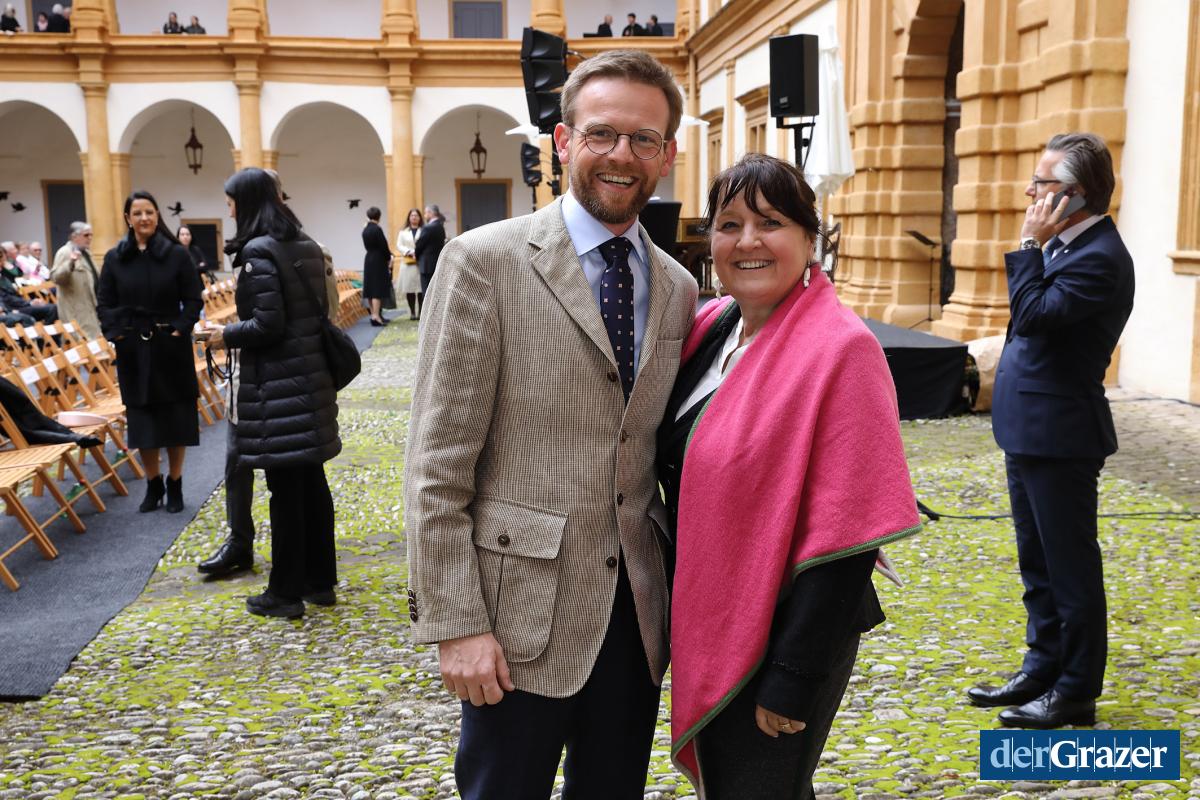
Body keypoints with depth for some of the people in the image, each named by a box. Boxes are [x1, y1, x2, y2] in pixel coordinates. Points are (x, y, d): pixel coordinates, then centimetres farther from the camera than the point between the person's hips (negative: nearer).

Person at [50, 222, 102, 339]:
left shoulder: (85, 252, 17)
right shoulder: (65, 252, -10)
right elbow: (55, 278, -20)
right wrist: (70, 263, -34)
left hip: (90, 306, 9)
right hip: (77, 310, -9)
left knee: (94, 337, 9)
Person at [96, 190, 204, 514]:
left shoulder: (177, 254, -2)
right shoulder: (115, 258, 3)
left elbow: (193, 299, -2)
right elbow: (104, 303, 6)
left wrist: (180, 329, -14)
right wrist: (116, 333, -7)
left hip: (171, 347, -2)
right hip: (133, 350, 2)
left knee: (175, 418, 4)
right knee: (141, 419, 7)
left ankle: (175, 485, 17)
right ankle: (153, 485, 21)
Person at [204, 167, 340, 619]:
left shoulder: (258, 251, -13)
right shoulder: (305, 246, 11)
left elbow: (267, 324, -18)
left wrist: (227, 336, -3)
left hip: (276, 383, -8)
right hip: (311, 375, 8)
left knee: (284, 487, -1)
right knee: (312, 480, 13)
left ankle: (286, 593, 9)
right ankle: (320, 581, 23)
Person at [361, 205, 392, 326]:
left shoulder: (365, 230, 7)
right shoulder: (377, 229, -16)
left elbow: (368, 246, 11)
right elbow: (384, 246, -15)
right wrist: (389, 259, 1)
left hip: (368, 261, 8)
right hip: (378, 262, -8)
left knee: (371, 289, 12)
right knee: (378, 289, -6)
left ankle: (374, 314, 21)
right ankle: (376, 316, -9)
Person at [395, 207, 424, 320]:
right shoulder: (403, 232, 14)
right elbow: (399, 246, 6)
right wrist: (410, 252, -9)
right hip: (407, 263, 2)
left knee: (421, 289, -5)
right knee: (409, 288, 1)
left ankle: (421, 312, 2)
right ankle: (412, 312, 8)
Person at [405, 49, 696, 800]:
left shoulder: (678, 288, 7)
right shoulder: (485, 261, -9)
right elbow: (438, 464, -11)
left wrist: (679, 593, 10)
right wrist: (456, 623, -14)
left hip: (638, 615, 5)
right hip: (522, 616, -5)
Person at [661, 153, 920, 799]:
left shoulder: (841, 350, -19)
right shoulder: (709, 327, 2)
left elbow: (845, 532, -21)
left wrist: (794, 680, -20)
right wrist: (681, 613, 11)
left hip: (782, 638, -7)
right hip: (705, 628, 7)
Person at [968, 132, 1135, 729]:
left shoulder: (1100, 256, -18)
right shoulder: (1065, 246, 11)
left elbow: (1032, 314, -26)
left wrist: (1030, 244, -20)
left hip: (1059, 436, -10)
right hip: (1030, 430, 10)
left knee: (1069, 566, 3)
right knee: (1038, 564, 19)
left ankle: (1076, 692, 16)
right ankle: (1042, 669, 32)